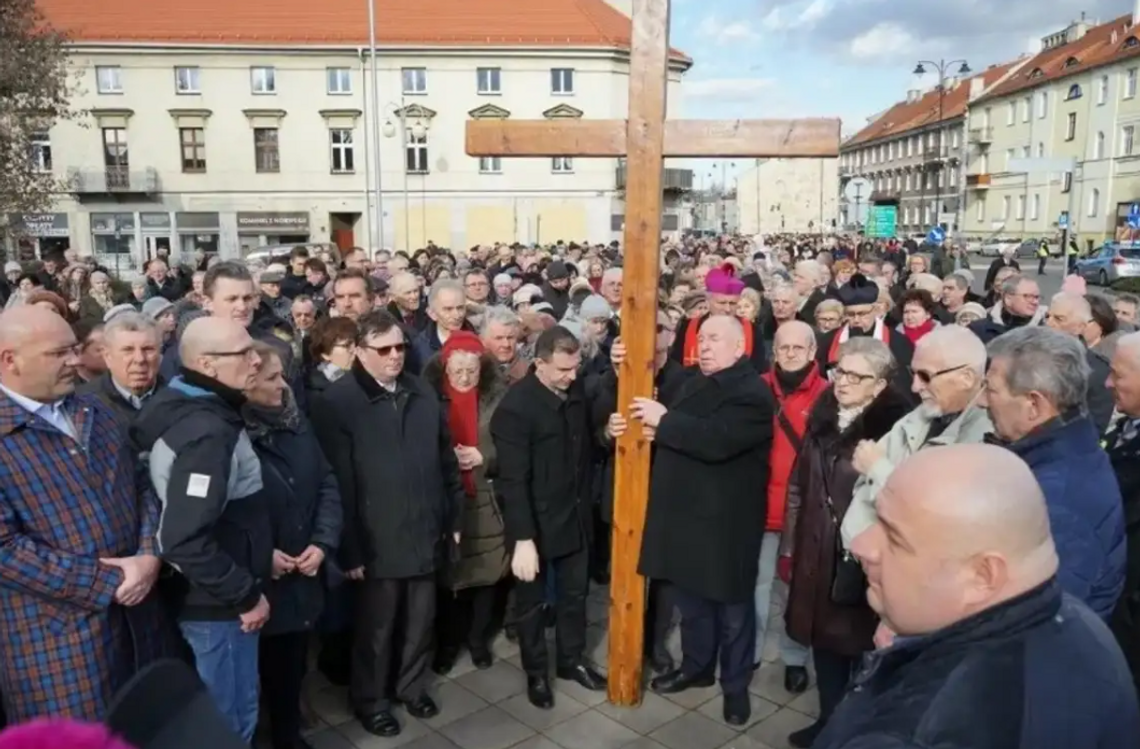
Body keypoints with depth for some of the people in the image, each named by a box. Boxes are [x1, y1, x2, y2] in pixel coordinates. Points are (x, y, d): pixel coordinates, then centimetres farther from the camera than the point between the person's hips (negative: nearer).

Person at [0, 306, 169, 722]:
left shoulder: (94, 411, 9)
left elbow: (141, 485, 8)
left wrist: (149, 555, -9)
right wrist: (104, 582, -17)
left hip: (135, 612, 6)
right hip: (58, 634, -6)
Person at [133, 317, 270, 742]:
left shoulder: (192, 409, 5)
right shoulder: (207, 431, -26)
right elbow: (185, 541, -30)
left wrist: (258, 554, 13)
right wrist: (246, 595, -20)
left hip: (217, 594, 9)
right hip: (218, 603, -9)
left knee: (227, 712, 25)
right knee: (231, 719, 10)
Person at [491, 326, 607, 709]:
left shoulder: (576, 390, -4)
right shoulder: (515, 406, -21)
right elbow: (513, 480, -22)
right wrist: (523, 538, -23)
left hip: (576, 515, 6)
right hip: (536, 523, -5)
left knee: (575, 593, 20)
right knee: (532, 601, 14)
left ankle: (572, 660, 41)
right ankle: (536, 673, 33)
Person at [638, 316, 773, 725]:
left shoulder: (752, 393, -15)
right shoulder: (693, 385, 12)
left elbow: (716, 440, -30)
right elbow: (686, 435, 19)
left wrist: (665, 420, -21)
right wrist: (659, 428, -3)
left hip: (725, 521, -7)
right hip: (685, 514, 7)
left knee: (732, 608, 9)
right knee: (691, 600, 20)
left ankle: (735, 684, 26)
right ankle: (696, 667, 38)